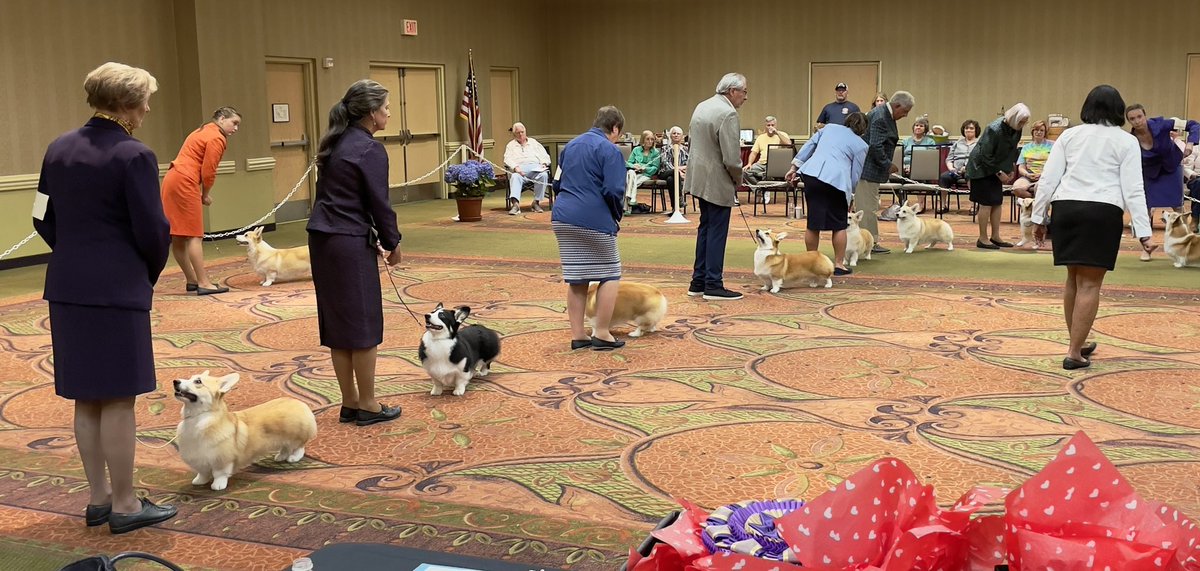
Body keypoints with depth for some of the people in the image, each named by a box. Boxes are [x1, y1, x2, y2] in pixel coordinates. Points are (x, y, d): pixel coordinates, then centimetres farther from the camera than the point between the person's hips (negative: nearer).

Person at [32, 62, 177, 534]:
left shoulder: (59, 148, 8)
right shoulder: (133, 156, -14)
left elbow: (45, 221, 11)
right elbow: (152, 231, -14)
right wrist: (150, 275, 5)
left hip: (67, 287, 7)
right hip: (116, 289, -7)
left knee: (86, 397, 14)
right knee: (118, 398, 1)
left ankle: (98, 498, 24)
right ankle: (124, 504, 10)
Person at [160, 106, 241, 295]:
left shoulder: (203, 131, 22)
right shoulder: (216, 138, -8)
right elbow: (208, 171, -13)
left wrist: (203, 193, 7)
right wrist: (206, 194, 3)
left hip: (172, 180, 10)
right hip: (184, 182, -10)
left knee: (178, 236, 10)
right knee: (194, 235, -9)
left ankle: (192, 280, 19)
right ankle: (204, 283, -9)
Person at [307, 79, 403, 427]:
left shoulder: (337, 143, 13)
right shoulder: (370, 149, -12)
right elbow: (379, 203, -11)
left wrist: (374, 239, 19)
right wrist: (392, 243, 3)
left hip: (323, 239, 9)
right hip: (350, 244, -9)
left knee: (337, 323, 12)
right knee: (363, 323, 2)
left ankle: (350, 404, 20)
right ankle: (367, 406, 10)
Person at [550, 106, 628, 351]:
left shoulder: (571, 146, 16)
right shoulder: (609, 150, -8)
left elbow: (557, 184, 22)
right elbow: (613, 191, -16)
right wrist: (617, 216, 1)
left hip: (563, 217, 7)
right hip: (594, 220, -7)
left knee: (575, 278, 12)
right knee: (609, 275, 6)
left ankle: (578, 335, 14)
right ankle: (601, 334, 4)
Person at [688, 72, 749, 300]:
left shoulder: (701, 106, 9)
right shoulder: (728, 114, -20)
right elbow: (731, 159, -22)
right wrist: (739, 179, -3)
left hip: (699, 178, 9)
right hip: (717, 182, -9)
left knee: (705, 228, 17)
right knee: (717, 232, -1)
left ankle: (698, 281, 22)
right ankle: (713, 285, 4)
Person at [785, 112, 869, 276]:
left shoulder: (830, 127, 23)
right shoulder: (861, 145, 14)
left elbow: (809, 145, 18)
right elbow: (855, 175, 12)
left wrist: (794, 167, 19)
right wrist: (850, 197, 24)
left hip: (811, 172, 3)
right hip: (836, 179, -3)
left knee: (813, 223, 11)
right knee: (839, 225, 12)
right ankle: (839, 264, 15)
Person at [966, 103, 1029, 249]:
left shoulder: (1016, 129, -4)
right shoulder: (994, 129, -27)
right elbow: (986, 156, -23)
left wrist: (1010, 170, 2)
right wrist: (999, 173, -18)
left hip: (995, 168, 8)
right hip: (981, 167, -8)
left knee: (997, 202, 7)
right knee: (986, 203, -7)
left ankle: (995, 237, 14)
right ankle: (982, 239, 0)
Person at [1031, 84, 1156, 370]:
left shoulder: (1069, 135, 13)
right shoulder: (1127, 141, 6)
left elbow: (1048, 179, 7)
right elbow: (1133, 190, -1)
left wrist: (1039, 218, 13)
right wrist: (1144, 233, -1)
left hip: (1065, 208, 4)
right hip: (1102, 212, -3)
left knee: (1074, 279, 17)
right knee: (1089, 285, -1)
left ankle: (1078, 342, 29)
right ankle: (1074, 353, -2)